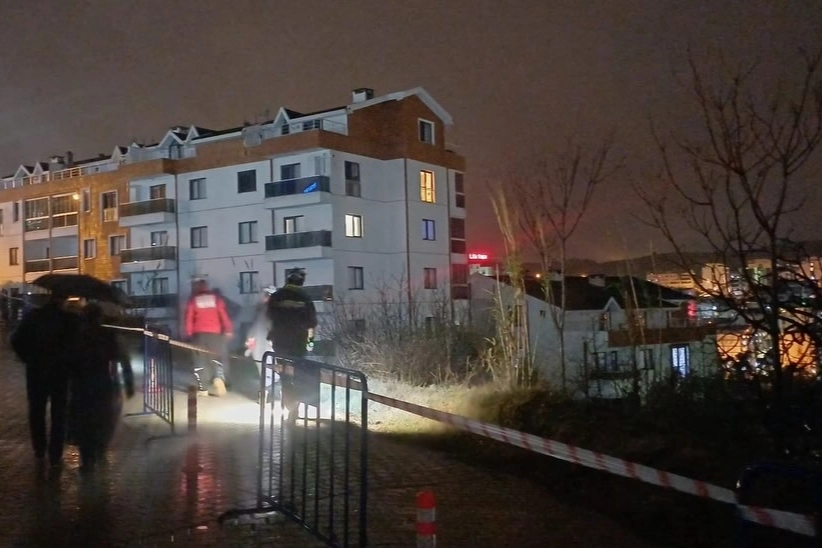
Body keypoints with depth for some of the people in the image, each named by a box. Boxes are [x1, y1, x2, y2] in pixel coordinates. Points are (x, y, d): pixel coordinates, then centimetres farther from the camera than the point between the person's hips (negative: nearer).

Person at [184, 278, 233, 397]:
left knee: (199, 360, 7)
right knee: (216, 357, 6)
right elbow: (223, 314, 0)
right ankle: (218, 378, -21)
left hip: (198, 333, 0)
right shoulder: (216, 297, 8)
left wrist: (189, 333, 8)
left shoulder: (193, 299, 7)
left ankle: (201, 388, 4)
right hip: (214, 332, 0)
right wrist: (228, 330, 2)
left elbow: (189, 317, 3)